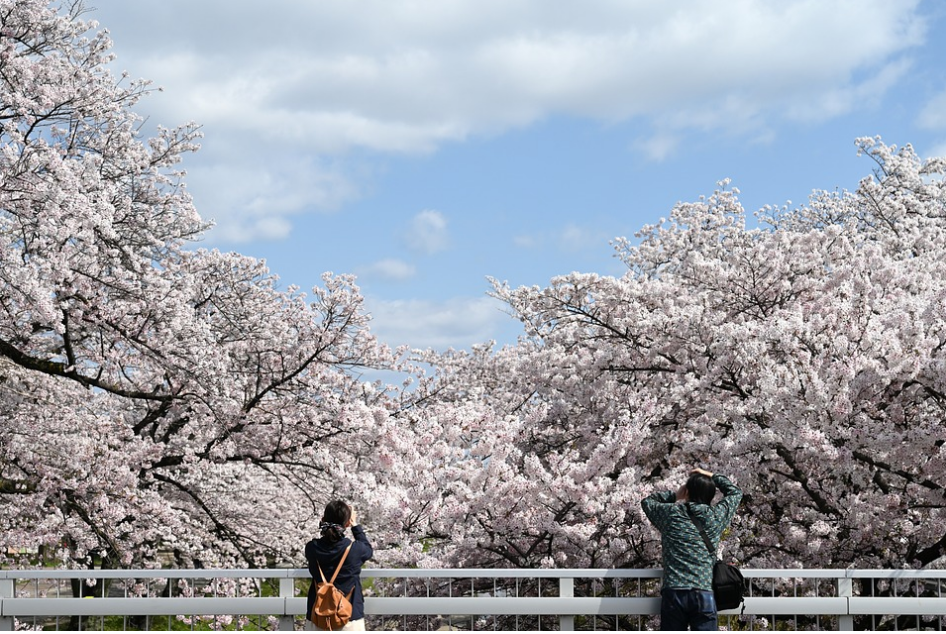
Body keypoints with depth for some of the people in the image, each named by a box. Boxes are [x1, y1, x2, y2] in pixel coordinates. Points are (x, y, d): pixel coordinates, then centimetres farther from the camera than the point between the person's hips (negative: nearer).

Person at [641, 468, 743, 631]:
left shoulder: (670, 513, 7)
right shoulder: (716, 516, 9)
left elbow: (647, 501, 29)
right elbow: (735, 492, 28)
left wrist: (674, 495, 29)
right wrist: (712, 477, 34)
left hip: (673, 594, 0)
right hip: (704, 595, 0)